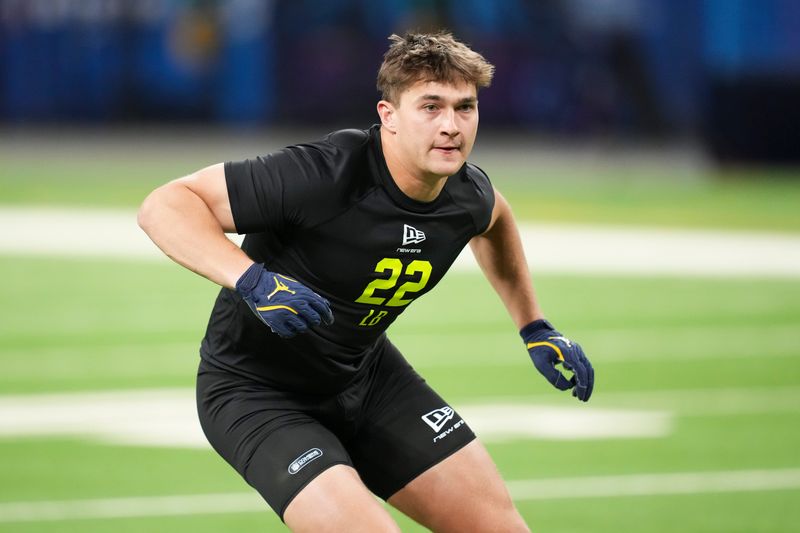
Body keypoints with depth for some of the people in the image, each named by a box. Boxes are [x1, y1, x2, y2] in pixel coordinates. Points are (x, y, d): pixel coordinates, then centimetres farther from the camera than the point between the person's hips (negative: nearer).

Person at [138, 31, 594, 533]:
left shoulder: (467, 194, -10)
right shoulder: (323, 175, -31)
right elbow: (165, 205, -30)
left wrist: (535, 328, 18)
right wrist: (251, 281, -43)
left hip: (367, 374, 7)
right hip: (257, 392, -7)